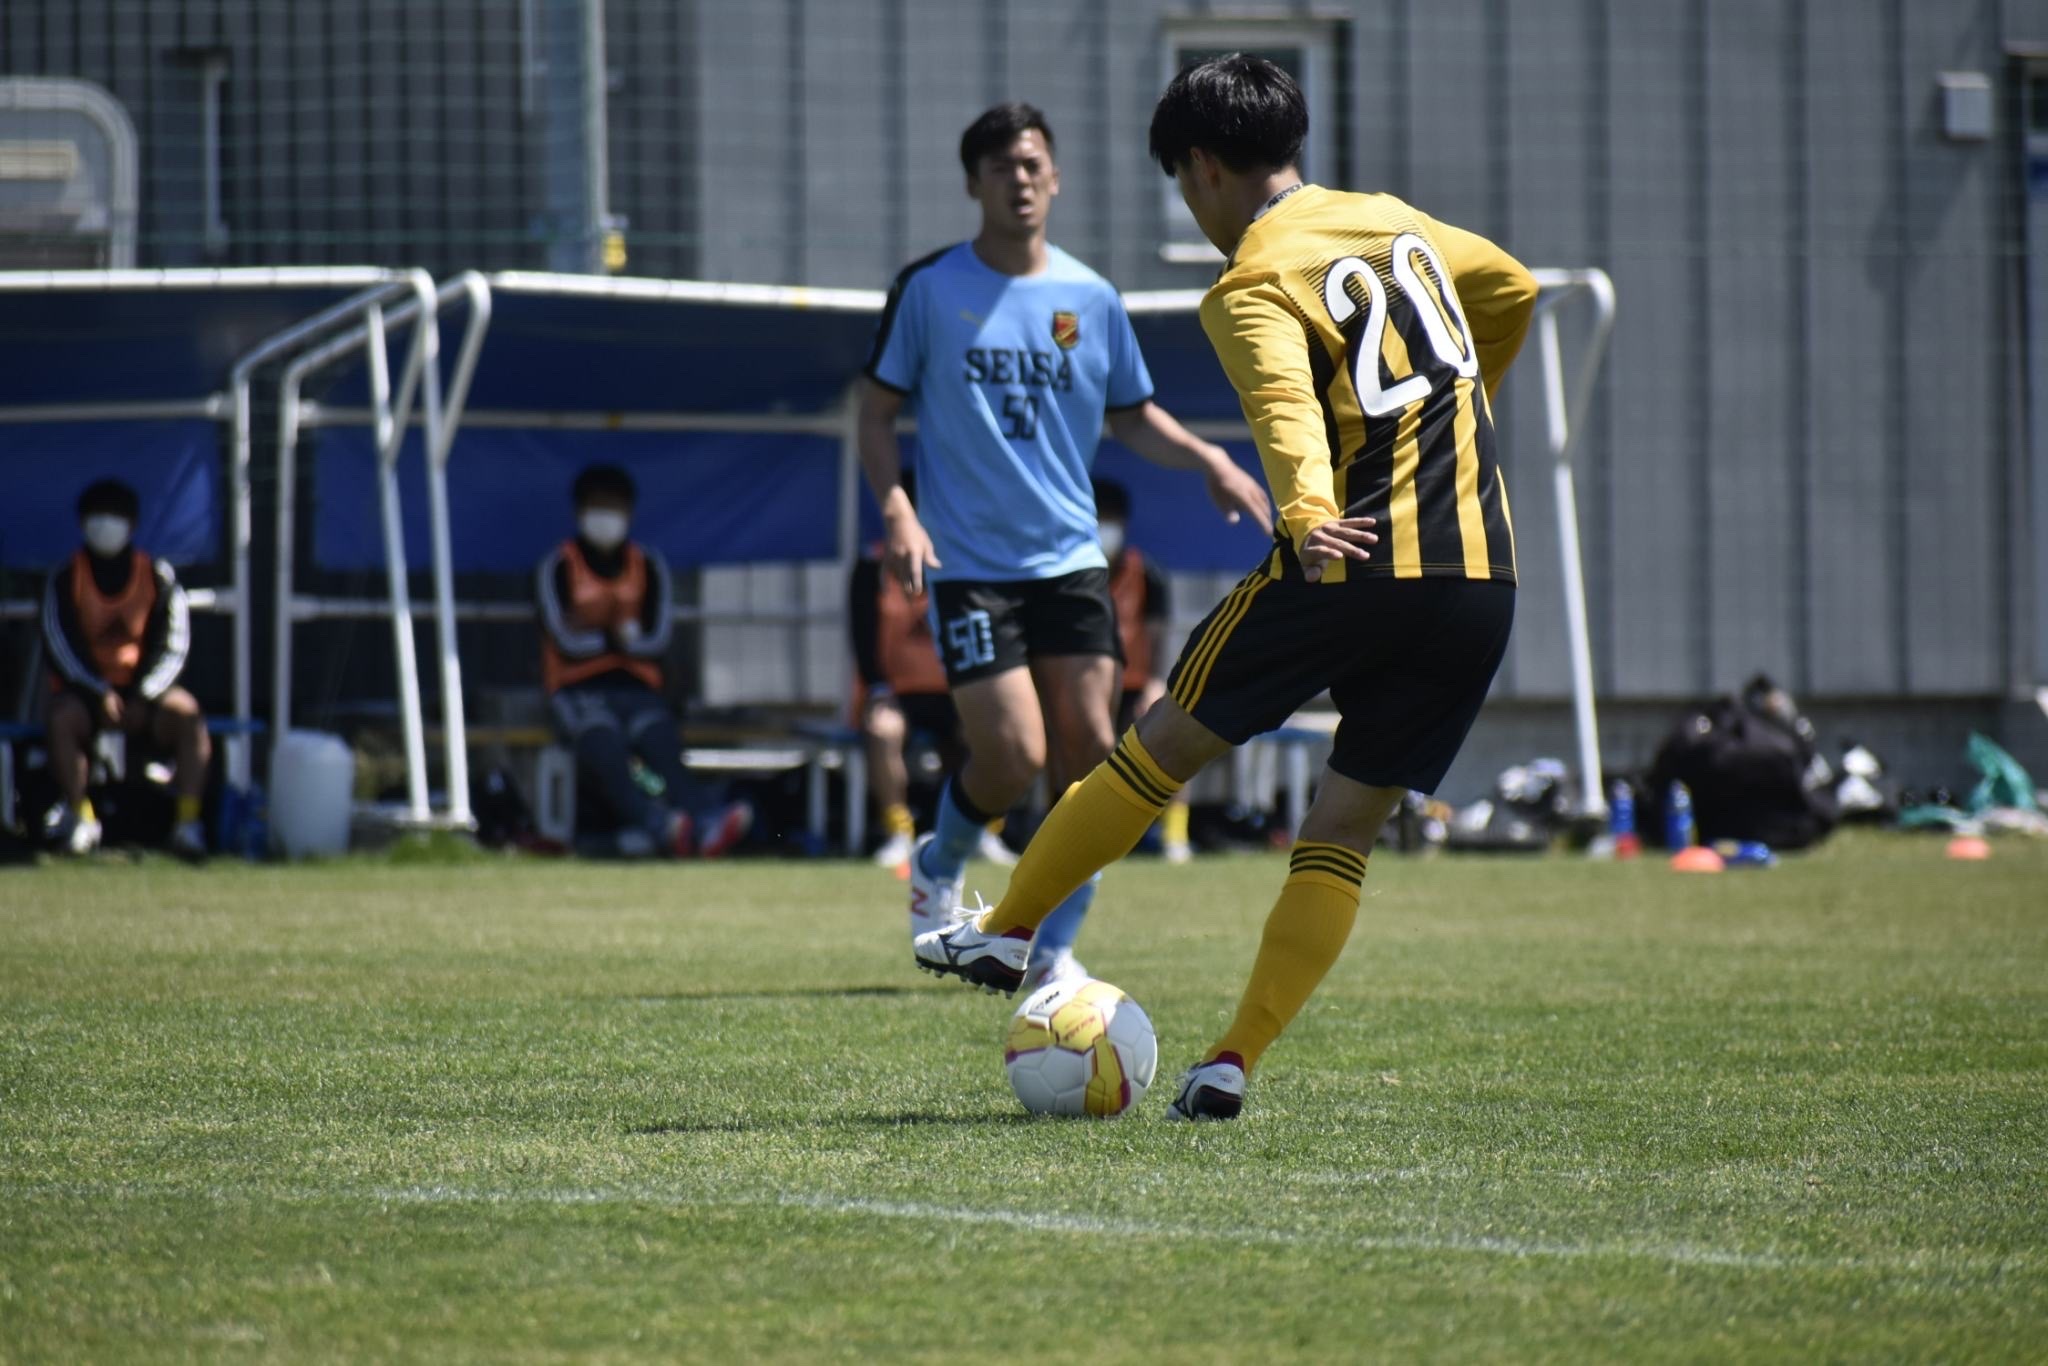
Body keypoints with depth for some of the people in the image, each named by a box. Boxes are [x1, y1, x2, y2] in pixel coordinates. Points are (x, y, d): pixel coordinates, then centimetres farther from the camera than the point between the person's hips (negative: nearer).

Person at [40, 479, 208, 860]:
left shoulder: (157, 577, 1)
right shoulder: (66, 579, -1)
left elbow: (172, 647, -3)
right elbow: (59, 647, -7)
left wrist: (142, 697, -18)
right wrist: (100, 695, -20)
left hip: (141, 687, 1)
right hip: (82, 689, -1)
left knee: (187, 714, -29)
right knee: (63, 717, -35)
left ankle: (188, 819, -32)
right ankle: (79, 815, -22)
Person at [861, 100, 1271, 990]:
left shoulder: (1089, 298, 7)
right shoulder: (930, 289, -2)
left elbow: (1132, 416, 18)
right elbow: (877, 411, 4)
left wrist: (1207, 459, 1)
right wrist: (895, 508, -12)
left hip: (1070, 558, 3)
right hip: (968, 565, -3)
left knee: (1088, 755, -6)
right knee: (1012, 756, -13)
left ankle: (1053, 951, 7)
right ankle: (938, 865, 19)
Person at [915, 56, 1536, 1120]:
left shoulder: (1252, 285, -4)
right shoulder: (1394, 220, 17)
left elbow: (1286, 404, -24)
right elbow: (1513, 291, 34)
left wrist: (1306, 513, -42)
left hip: (1352, 563, -5)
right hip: (1483, 578, 5)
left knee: (1164, 745, 13)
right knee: (1343, 832, 8)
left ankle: (1007, 932, 24)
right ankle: (1233, 1061, 0)